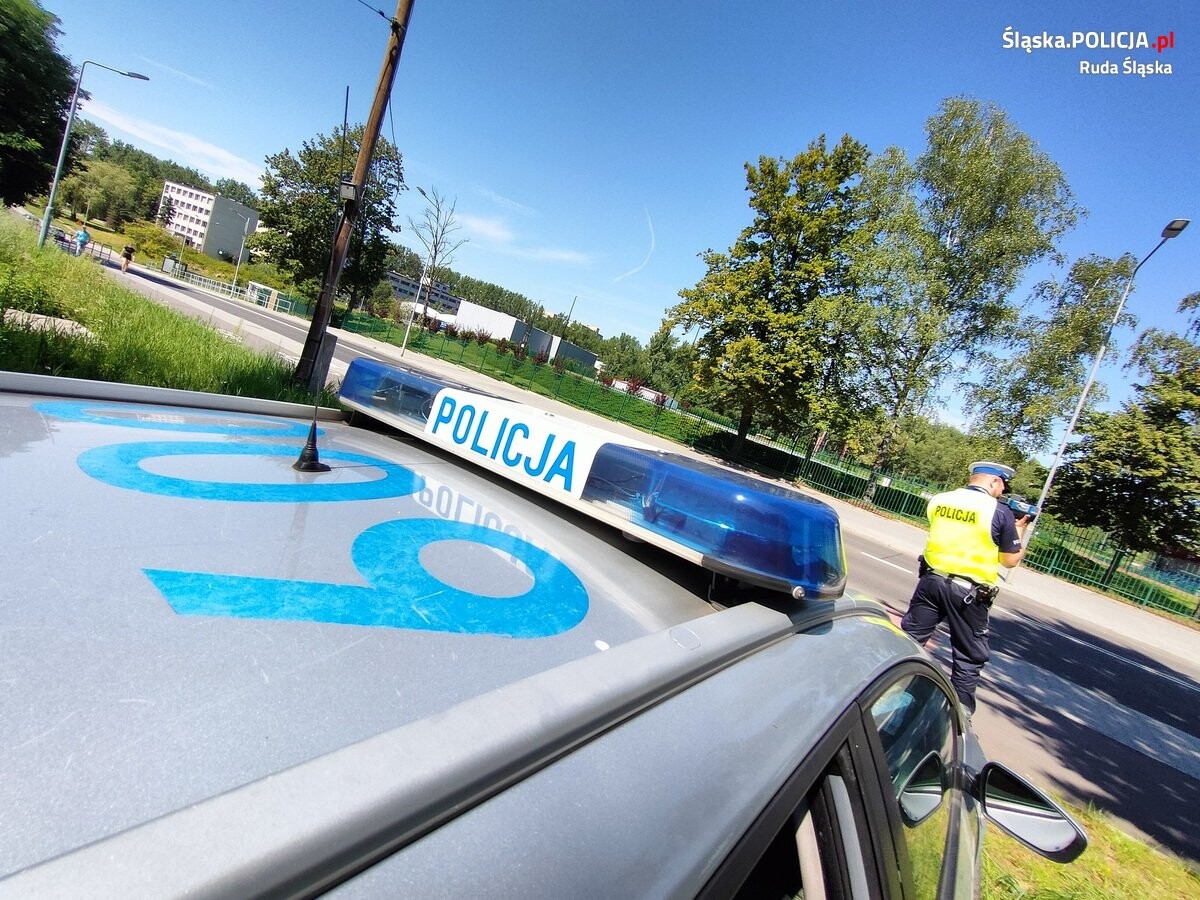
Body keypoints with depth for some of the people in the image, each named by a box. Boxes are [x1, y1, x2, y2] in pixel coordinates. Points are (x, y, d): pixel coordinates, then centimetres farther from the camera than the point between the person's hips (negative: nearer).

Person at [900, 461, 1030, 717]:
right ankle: (961, 709, 20)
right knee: (970, 656, 13)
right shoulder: (1001, 512, -10)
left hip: (932, 579, 4)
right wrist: (1019, 530, 13)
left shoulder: (939, 500, 0)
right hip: (968, 591, -3)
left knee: (909, 637, 16)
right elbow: (1011, 560, -2)